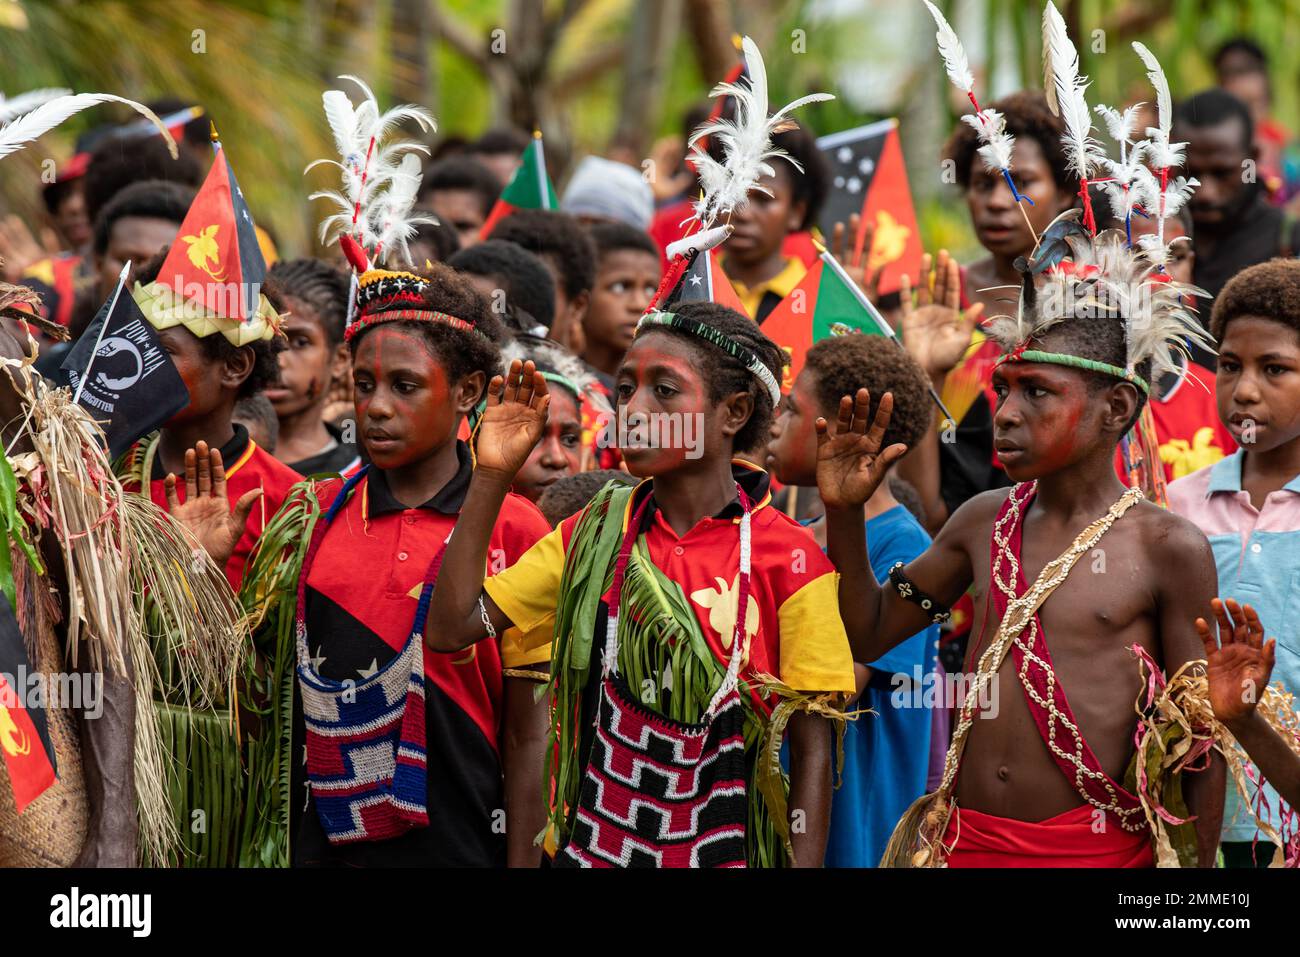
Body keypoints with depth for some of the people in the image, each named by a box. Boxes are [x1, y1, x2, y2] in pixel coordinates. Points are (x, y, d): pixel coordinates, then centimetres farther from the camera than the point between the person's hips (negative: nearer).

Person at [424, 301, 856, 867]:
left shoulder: (789, 559, -7)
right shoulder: (594, 534, 5)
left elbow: (811, 750, -7)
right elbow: (451, 628, -3)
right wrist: (492, 475, -6)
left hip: (723, 852, -3)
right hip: (592, 847, 3)